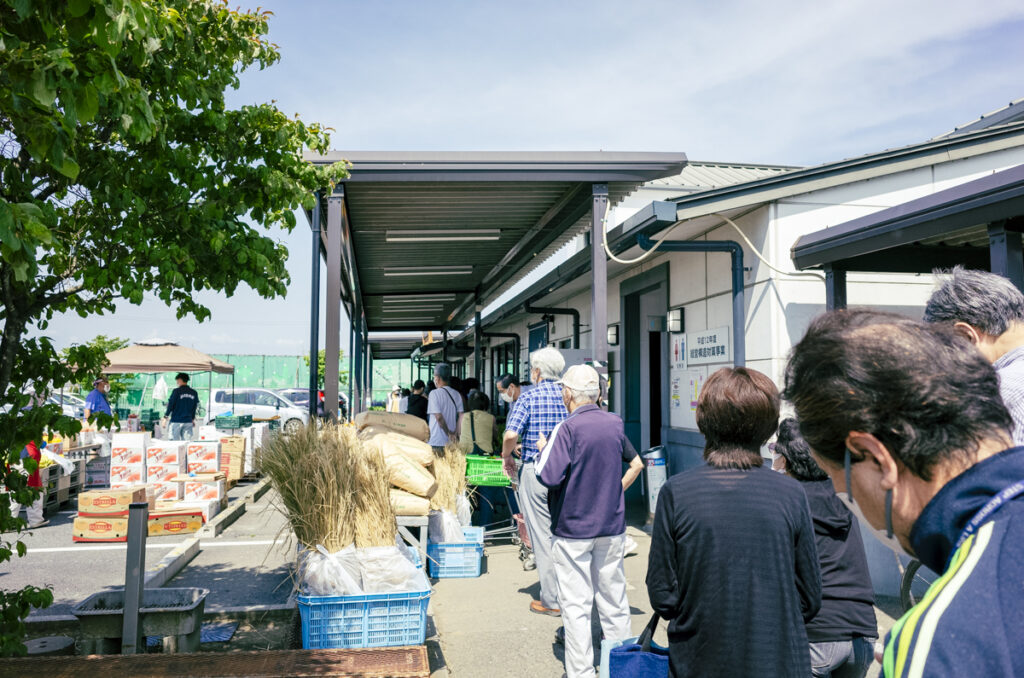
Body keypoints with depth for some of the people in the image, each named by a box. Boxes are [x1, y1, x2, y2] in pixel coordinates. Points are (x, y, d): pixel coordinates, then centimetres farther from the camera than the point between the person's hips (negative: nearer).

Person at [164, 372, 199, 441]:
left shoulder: (176, 391, -8)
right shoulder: (194, 393, 6)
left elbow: (170, 405, -6)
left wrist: (166, 415, 6)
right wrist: (192, 419, 25)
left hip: (176, 421, -4)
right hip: (188, 421, 4)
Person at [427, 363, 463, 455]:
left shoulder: (435, 393, -9)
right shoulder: (457, 394, 9)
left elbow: (439, 417, -15)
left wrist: (449, 434, -7)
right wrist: (455, 434, 0)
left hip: (437, 442, -6)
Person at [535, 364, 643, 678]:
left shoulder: (568, 428, -17)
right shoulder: (615, 424, 3)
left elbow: (549, 478, -22)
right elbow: (636, 464, 14)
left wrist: (543, 449, -4)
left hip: (573, 530, -5)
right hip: (612, 526, 5)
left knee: (576, 606, 5)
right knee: (614, 601, 15)